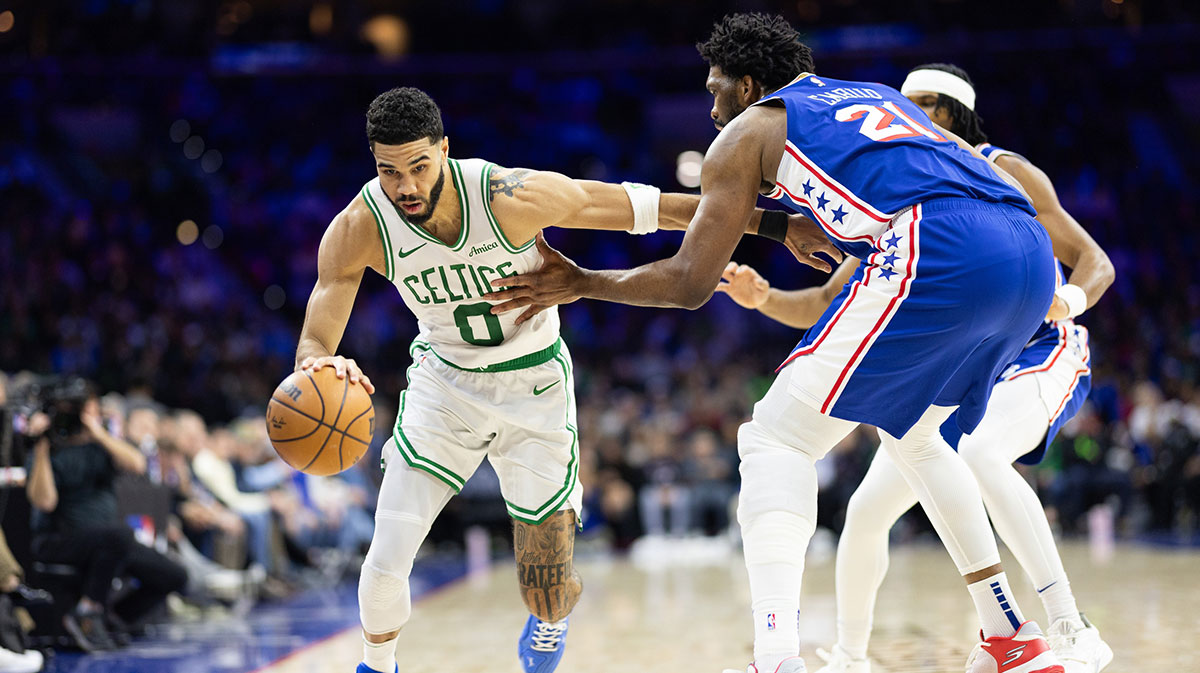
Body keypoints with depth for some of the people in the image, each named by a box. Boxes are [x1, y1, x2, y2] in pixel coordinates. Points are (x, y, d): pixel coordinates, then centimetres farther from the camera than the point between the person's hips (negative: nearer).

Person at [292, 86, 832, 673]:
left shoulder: (513, 198, -30)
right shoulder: (359, 229, -23)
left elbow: (648, 207, -20)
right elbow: (314, 343, -20)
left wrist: (774, 225, -16)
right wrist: (321, 363, -48)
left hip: (533, 386, -1)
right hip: (443, 381, 1)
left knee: (548, 598, -2)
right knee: (386, 563, -12)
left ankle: (551, 620, 39)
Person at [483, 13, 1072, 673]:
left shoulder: (747, 131, 17)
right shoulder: (874, 95, 36)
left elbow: (690, 283, 15)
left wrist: (581, 283, 27)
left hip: (939, 252, -7)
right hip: (1032, 251, 7)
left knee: (774, 440, 1)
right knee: (910, 433, 31)